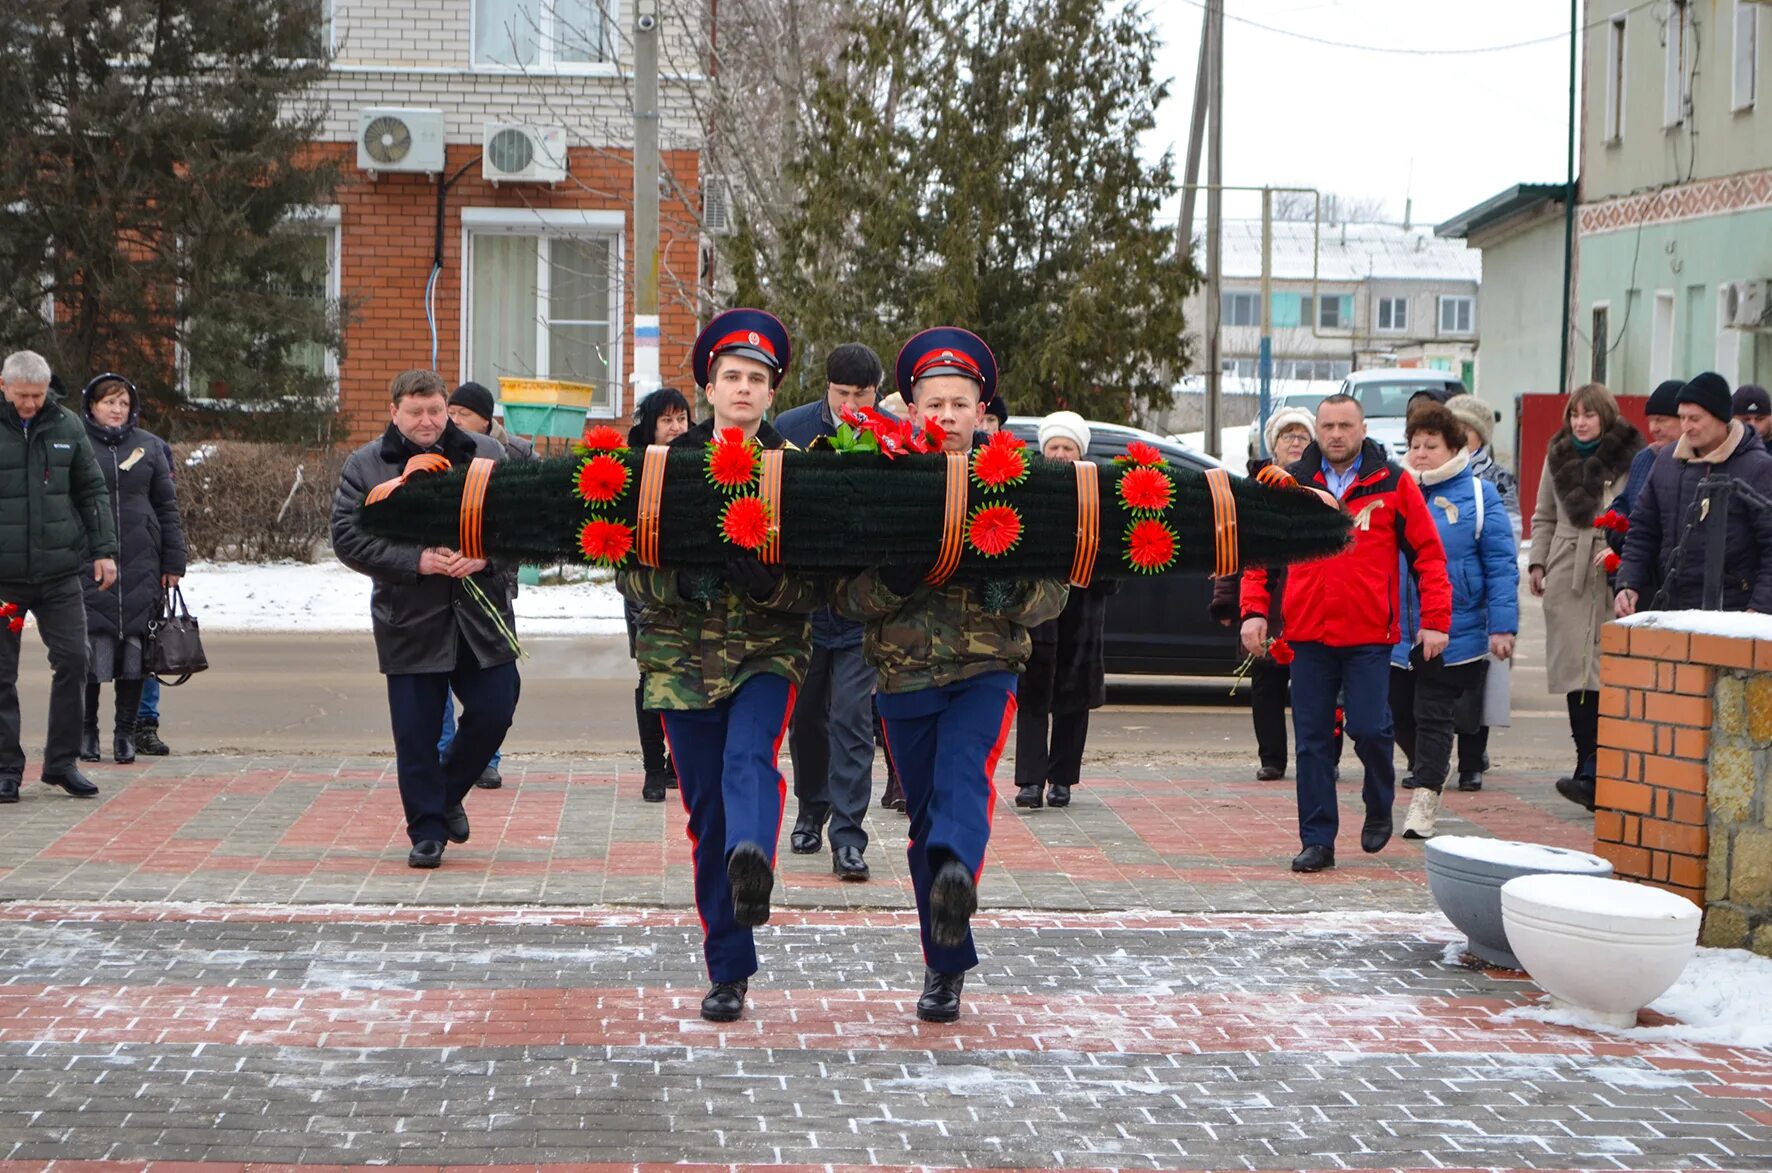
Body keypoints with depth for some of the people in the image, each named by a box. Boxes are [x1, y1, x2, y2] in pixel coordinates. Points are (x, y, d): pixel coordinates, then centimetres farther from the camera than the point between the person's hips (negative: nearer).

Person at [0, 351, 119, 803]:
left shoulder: (66, 427, 6)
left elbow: (92, 491, 13)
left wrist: (104, 549, 6)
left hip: (60, 572, 2)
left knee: (73, 660, -2)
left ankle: (61, 761, 11)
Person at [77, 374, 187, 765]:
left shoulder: (149, 446, 11)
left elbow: (167, 508, 13)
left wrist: (173, 562, 8)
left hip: (140, 564, 2)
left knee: (135, 648, 2)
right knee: (90, 648, -3)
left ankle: (126, 732, 10)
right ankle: (87, 732, 8)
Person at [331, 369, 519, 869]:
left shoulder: (486, 455, 3)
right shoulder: (365, 466, -1)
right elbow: (348, 537, -7)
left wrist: (486, 555, -14)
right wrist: (414, 562, -18)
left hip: (481, 615, 2)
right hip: (410, 621, -1)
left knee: (494, 710, 2)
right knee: (416, 730, 1)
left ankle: (448, 792, 27)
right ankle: (427, 829, 13)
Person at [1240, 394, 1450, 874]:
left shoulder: (1393, 484, 2)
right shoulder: (1290, 484, 7)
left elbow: (1428, 554, 3)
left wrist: (1435, 619, -3)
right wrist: (1254, 609, 0)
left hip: (1370, 636, -2)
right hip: (1308, 635, 2)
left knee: (1369, 728, -9)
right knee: (1312, 740, 3)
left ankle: (1379, 807, 21)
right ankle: (1317, 841, 10)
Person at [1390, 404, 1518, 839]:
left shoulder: (1479, 496, -3)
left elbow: (1501, 566, -5)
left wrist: (1502, 627, -11)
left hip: (1452, 635, -4)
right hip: (1396, 632, 4)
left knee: (1433, 717, -2)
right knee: (1399, 713, 11)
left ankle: (1425, 799, 5)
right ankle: (1431, 770, 36)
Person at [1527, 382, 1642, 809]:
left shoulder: (1630, 460, -1)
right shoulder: (1558, 457, 14)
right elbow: (1544, 517, 20)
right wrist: (1537, 562, 12)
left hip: (1611, 579, -5)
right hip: (1566, 577, 5)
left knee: (1604, 672, -11)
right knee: (1574, 670, 4)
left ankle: (1591, 771, -13)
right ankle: (1589, 765, 11)